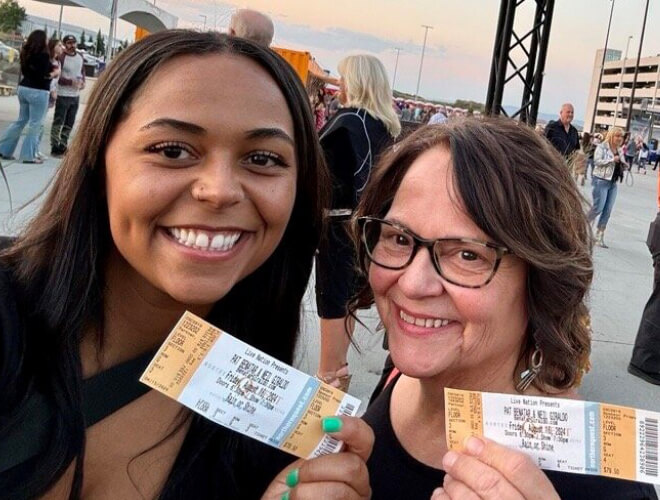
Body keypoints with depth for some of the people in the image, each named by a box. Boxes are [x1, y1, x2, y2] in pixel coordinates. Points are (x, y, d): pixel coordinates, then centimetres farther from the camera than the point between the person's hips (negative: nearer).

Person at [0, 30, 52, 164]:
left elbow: (25, 70, 14)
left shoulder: (26, 53, 9)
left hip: (23, 88, 8)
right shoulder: (43, 55, -13)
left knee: (21, 121, 17)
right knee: (35, 124, -1)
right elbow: (43, 75, -19)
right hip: (37, 92, -8)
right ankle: (29, 155, 1)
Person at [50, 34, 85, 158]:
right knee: (58, 123, -2)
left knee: (69, 124, 13)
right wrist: (71, 82, -23)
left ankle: (63, 146, 22)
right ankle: (55, 147, 4)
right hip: (63, 95, -7)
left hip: (76, 95, 7)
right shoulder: (61, 57, -14)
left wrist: (83, 81, 2)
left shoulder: (80, 56, 7)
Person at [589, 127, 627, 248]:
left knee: (607, 211, 3)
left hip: (613, 183, 7)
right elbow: (597, 161, -19)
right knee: (598, 207, -10)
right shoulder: (602, 147, -7)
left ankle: (599, 236, 8)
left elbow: (620, 165, 22)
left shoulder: (620, 150, 14)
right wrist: (612, 159, -22)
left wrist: (625, 165, 1)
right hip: (601, 181, -7)